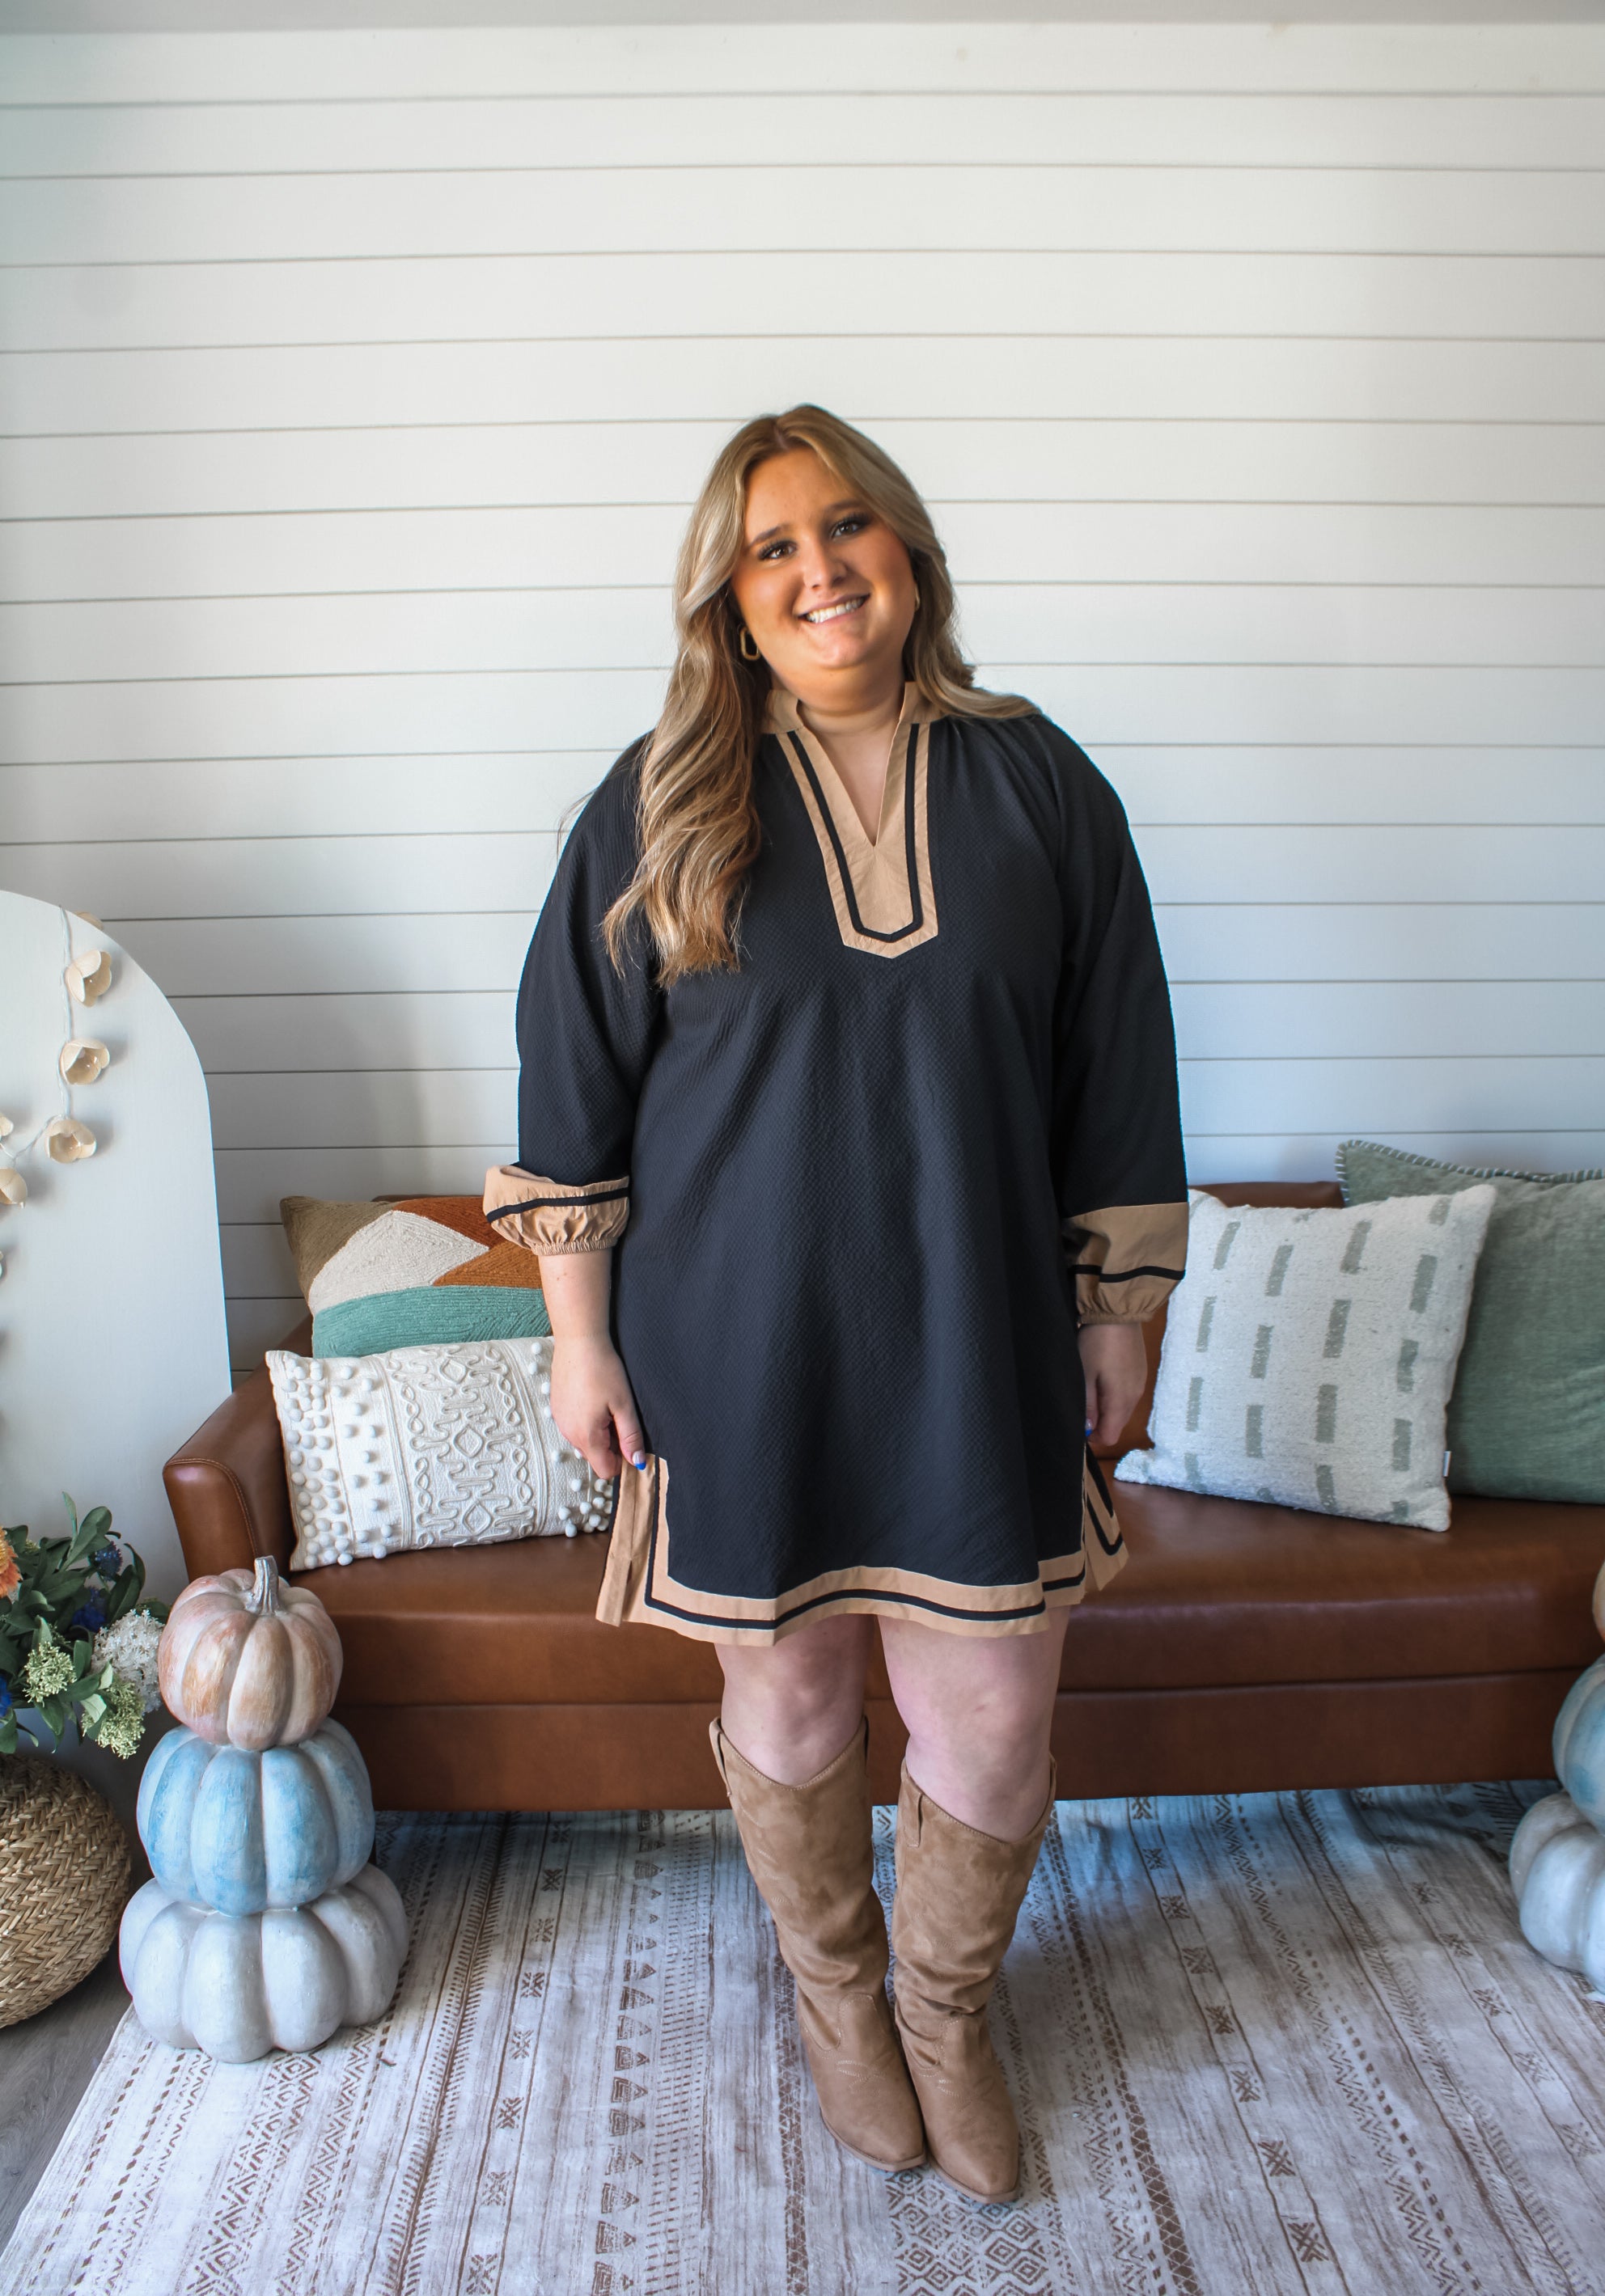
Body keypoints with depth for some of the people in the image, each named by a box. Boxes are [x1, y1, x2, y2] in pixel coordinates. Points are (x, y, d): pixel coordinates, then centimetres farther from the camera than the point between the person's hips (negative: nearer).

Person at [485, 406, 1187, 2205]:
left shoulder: (1036, 786, 1)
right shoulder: (661, 804, -2)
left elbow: (1116, 1082, 5)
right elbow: (573, 1082, 0)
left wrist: (1115, 1319, 6)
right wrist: (579, 1339, -2)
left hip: (977, 1346, 1)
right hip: (744, 1347, 0)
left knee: (991, 1726, 8)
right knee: (789, 1698, 15)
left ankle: (949, 2008, 40)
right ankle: (835, 1992, 45)